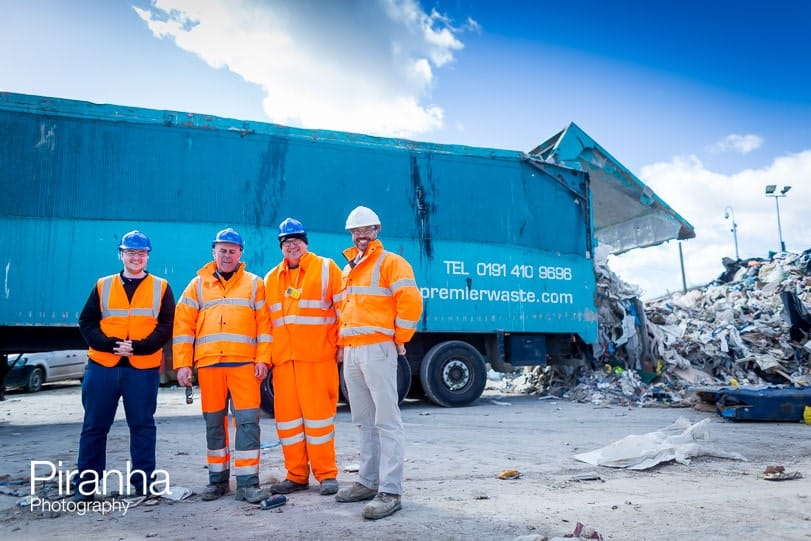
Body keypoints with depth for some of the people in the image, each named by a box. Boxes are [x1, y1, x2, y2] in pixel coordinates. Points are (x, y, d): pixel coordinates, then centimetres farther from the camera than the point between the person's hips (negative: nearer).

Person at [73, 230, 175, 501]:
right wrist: (110, 344, -10)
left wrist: (139, 347, -13)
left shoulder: (161, 287, 7)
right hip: (102, 366, 2)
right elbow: (86, 322, 6)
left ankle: (143, 482, 15)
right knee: (94, 426, 7)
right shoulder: (103, 285, 11)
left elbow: (167, 326, 0)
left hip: (143, 369, -1)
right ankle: (85, 485, 18)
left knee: (142, 425, 5)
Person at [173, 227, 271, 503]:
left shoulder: (254, 283, 9)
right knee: (214, 422, 10)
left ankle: (248, 482, 1)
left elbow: (264, 324, 4)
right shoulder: (198, 284, 12)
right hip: (208, 363, 2)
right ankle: (218, 479, 22)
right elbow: (183, 326, 8)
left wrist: (262, 359, -6)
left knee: (248, 421, -5)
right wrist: (183, 364, 0)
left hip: (244, 363, -2)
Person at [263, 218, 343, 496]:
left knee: (318, 412, -2)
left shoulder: (326, 268, 2)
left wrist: (341, 345, -8)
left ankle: (326, 474, 11)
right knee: (286, 415, 7)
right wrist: (265, 355, 11)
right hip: (283, 358, 5)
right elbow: (266, 320, 18)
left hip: (317, 356, -5)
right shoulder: (271, 278, 17)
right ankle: (296, 475, 20)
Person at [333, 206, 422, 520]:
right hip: (350, 352, 8)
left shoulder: (390, 263, -2)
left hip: (377, 349, -8)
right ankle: (369, 481, 23)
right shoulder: (347, 270, 22)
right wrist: (341, 343, 16)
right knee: (364, 421, 13)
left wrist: (399, 339, -8)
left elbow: (411, 302, -13)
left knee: (386, 421, -7)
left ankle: (390, 491, -4)